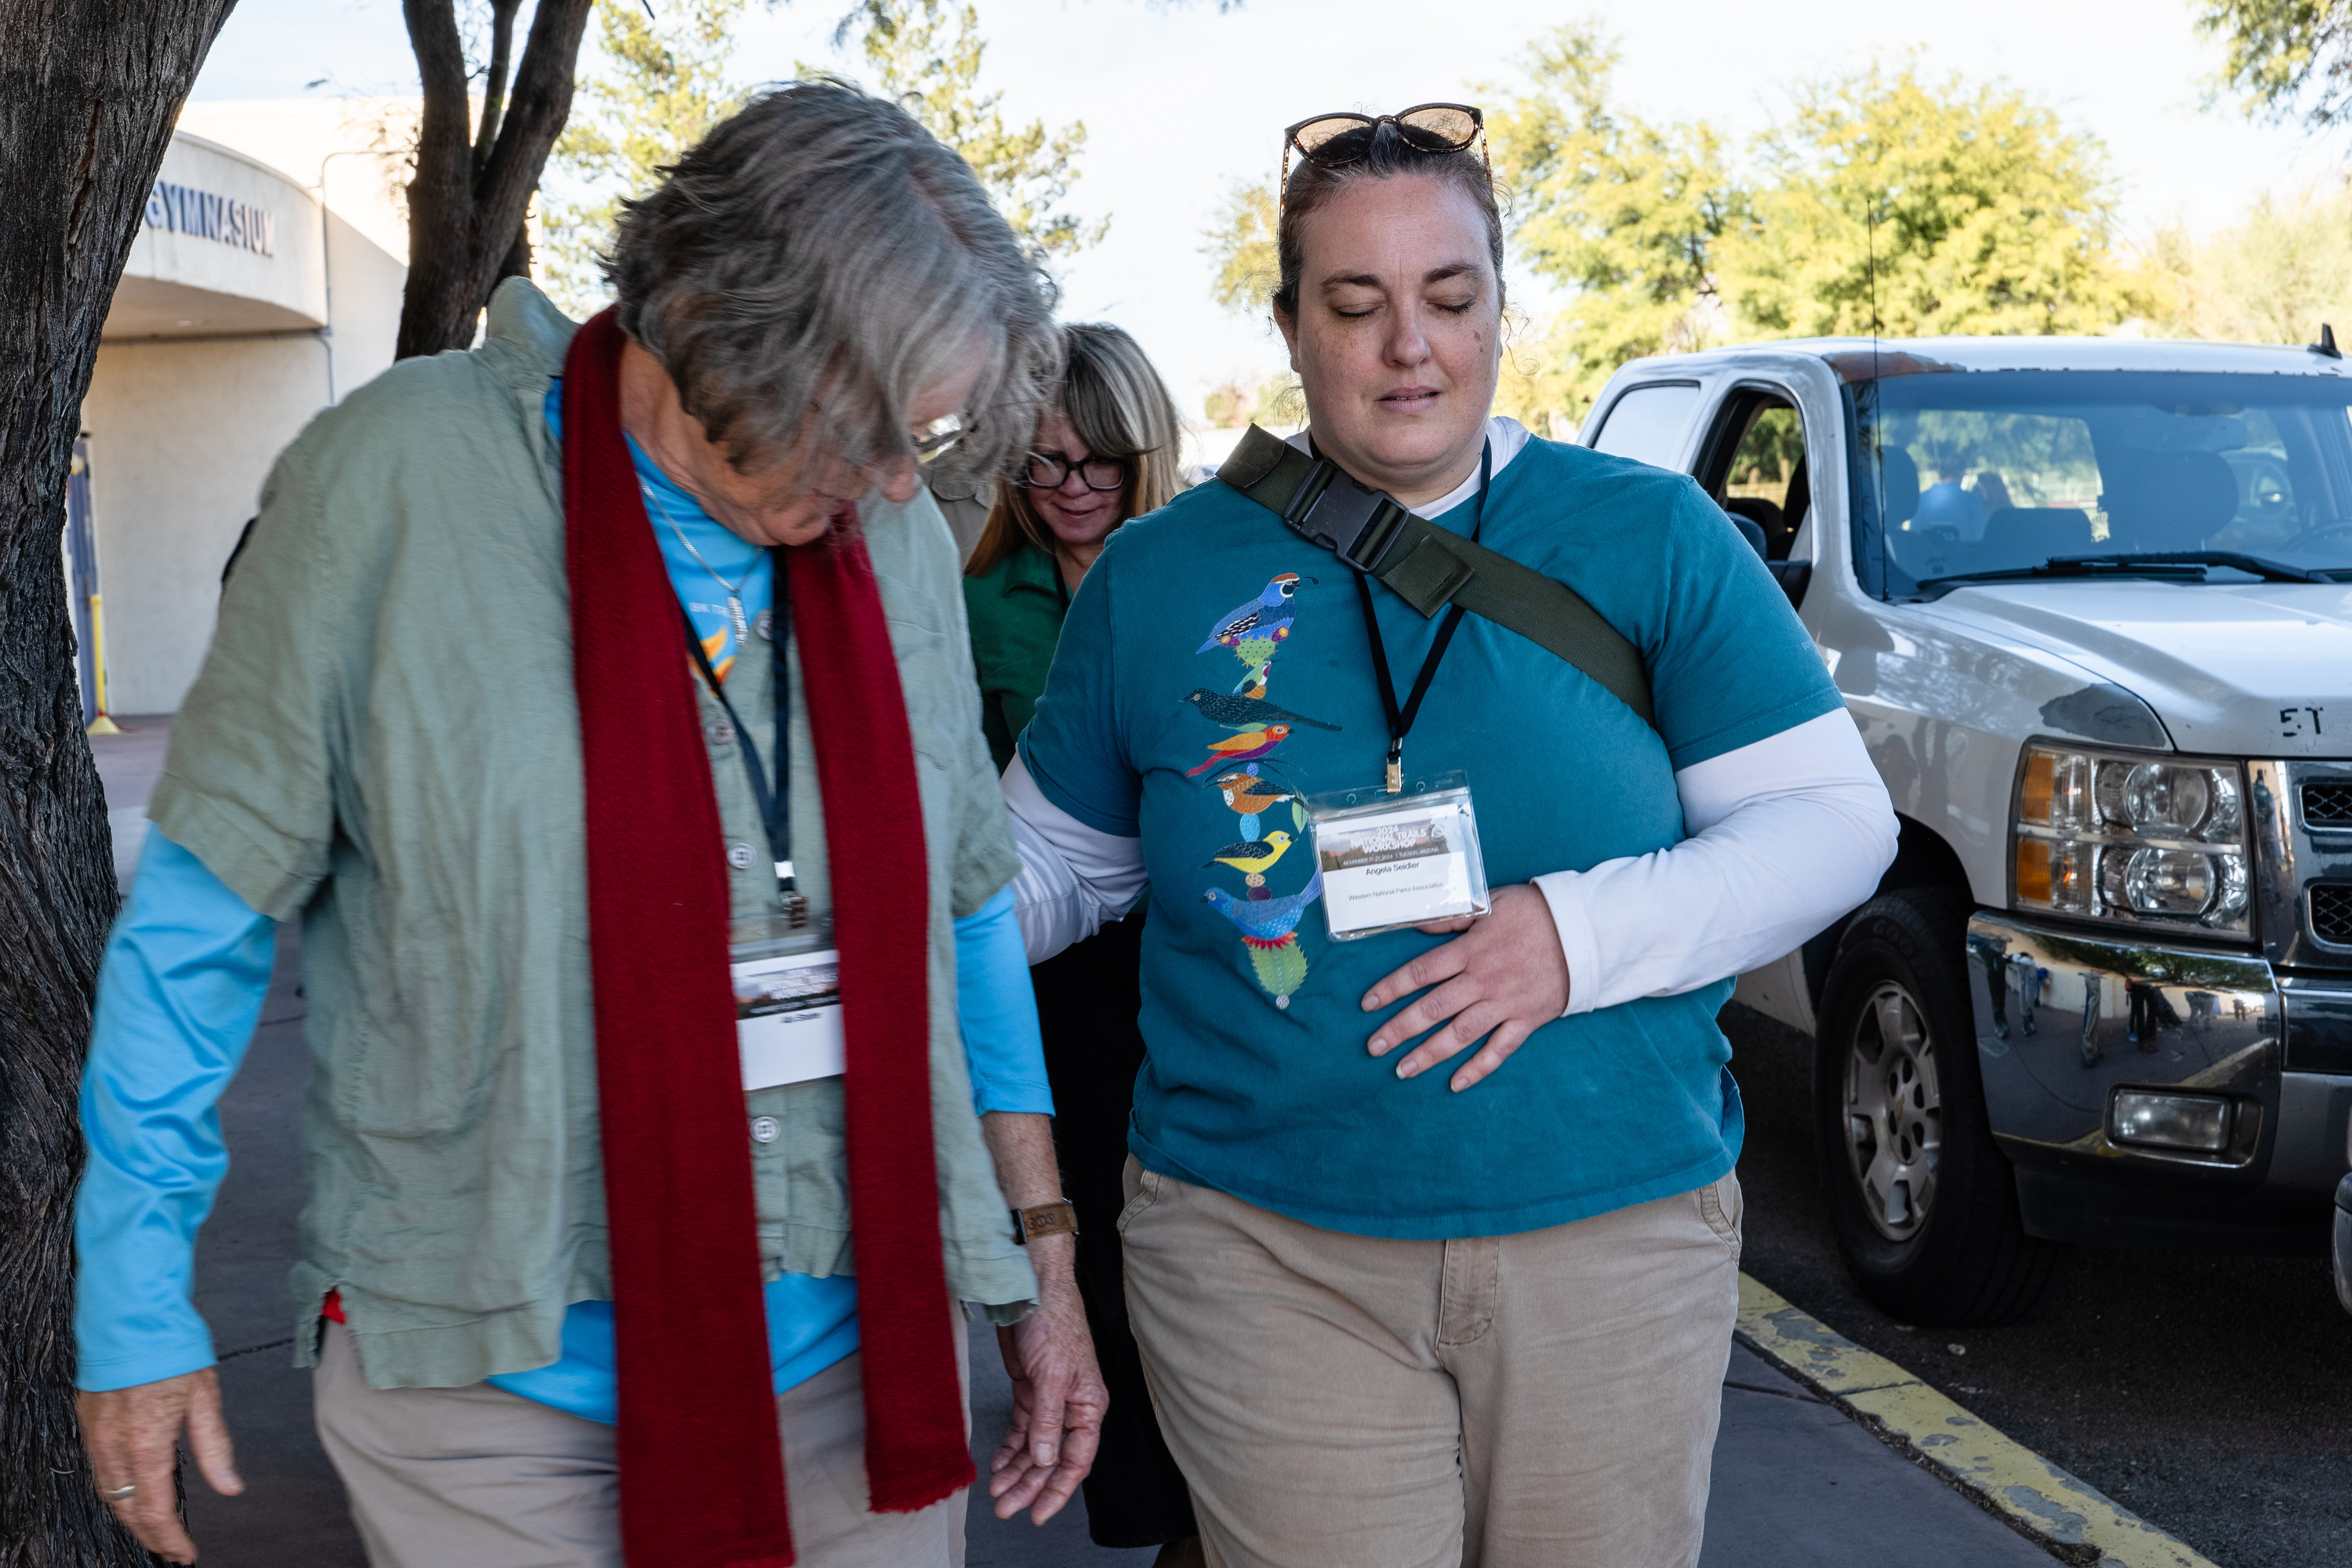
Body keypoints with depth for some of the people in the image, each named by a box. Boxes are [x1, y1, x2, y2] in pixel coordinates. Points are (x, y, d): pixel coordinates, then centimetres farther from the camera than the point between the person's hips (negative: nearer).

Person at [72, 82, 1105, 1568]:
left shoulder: (900, 537, 2)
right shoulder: (401, 475, -11)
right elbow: (209, 902, -5)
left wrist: (1042, 1253, 13)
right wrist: (138, 1302, -2)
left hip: (864, 1350, 4)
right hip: (494, 1382, -3)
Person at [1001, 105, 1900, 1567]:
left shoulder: (1650, 536, 0)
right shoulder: (1159, 573, 4)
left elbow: (1836, 819, -2)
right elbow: (1053, 861, 12)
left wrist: (1582, 935, -17)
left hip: (1614, 1233, 1)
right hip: (1264, 1251, 0)